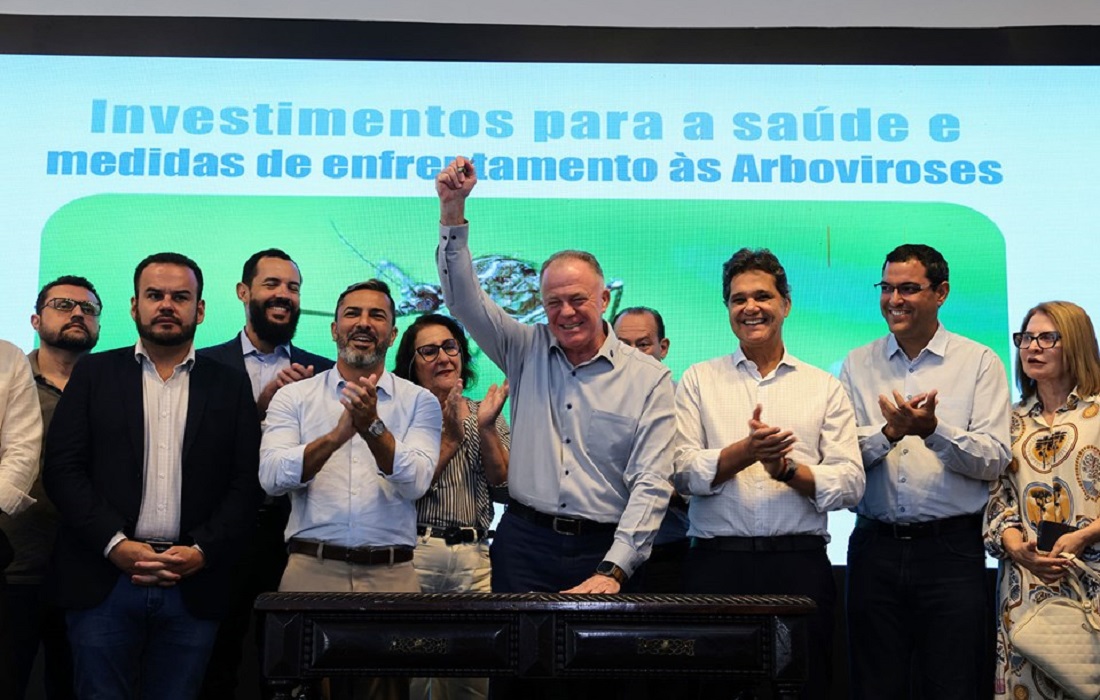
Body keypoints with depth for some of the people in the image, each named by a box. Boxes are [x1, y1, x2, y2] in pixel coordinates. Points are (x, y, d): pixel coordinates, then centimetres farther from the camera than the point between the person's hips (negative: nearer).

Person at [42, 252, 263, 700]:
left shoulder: (230, 387, 8)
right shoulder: (93, 374, 8)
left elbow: (246, 483, 4)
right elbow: (62, 468, 0)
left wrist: (204, 552, -9)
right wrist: (116, 544, -10)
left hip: (193, 585, 0)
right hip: (103, 582, 0)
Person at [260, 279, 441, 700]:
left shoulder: (420, 402, 6)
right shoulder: (294, 397, 7)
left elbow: (415, 482, -8)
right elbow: (272, 477, -7)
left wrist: (373, 427, -23)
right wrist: (336, 435, -22)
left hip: (391, 576, 0)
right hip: (311, 571, 0)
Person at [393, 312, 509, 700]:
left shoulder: (485, 414, 16)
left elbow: (501, 479, 3)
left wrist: (486, 428, -11)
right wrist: (451, 437, -13)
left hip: (473, 556, 3)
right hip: (414, 552, -3)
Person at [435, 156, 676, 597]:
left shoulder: (649, 378, -1)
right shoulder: (527, 352, 9)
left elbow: (651, 484, -6)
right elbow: (465, 299, 3)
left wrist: (612, 571, -16)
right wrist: (453, 211, -8)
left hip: (605, 548, -1)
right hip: (523, 542, 2)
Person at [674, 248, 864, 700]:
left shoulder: (825, 388, 11)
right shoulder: (698, 381, 10)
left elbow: (850, 484, 3)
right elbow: (681, 472, -1)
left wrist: (788, 469, -13)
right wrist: (745, 451, -16)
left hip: (801, 565, 1)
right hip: (717, 563, 0)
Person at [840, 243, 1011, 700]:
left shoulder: (979, 362, 3)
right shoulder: (858, 364, 9)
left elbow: (995, 459, -7)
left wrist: (933, 429, -22)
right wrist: (890, 432, -18)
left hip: (952, 547, -2)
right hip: (875, 546, 2)